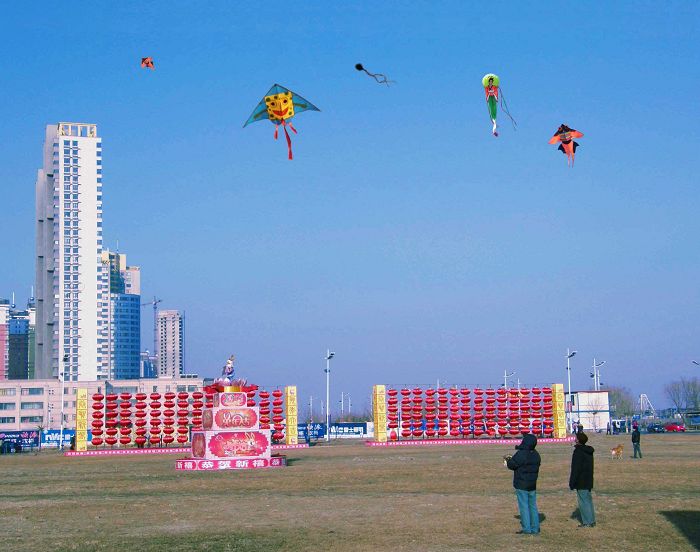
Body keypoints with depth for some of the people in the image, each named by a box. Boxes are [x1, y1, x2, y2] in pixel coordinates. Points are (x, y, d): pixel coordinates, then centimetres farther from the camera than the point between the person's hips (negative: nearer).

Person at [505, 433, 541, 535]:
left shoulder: (521, 454, -20)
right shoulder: (536, 455, 5)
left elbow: (512, 465, -15)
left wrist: (509, 460, 10)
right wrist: (512, 459, 15)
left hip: (522, 485, -7)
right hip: (532, 485, 7)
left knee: (524, 506, -1)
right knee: (533, 506, 13)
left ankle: (526, 529, -1)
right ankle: (535, 528, 15)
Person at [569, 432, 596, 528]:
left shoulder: (578, 451, -18)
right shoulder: (589, 451, 11)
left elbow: (576, 469, -20)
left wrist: (572, 483, -15)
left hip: (581, 482, -9)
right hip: (588, 481, 9)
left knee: (583, 501, -4)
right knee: (588, 499, 15)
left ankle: (587, 522, -3)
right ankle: (591, 520, 19)